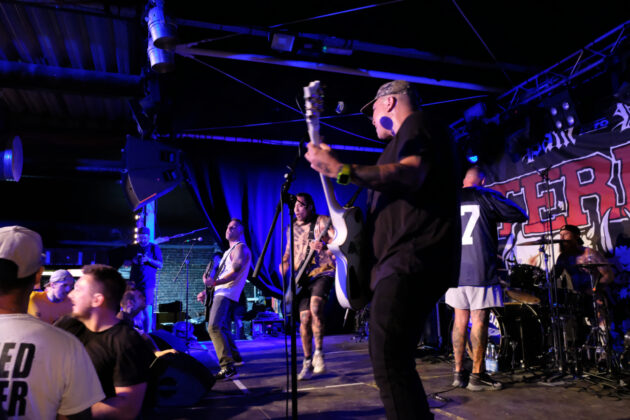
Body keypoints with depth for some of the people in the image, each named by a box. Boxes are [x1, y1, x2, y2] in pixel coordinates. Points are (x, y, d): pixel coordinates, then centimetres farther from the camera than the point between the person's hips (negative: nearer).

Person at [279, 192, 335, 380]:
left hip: (323, 272, -4)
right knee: (305, 318, -1)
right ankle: (307, 362, 14)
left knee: (315, 306, -29)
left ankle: (318, 352, -12)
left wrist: (324, 245, -36)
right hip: (303, 277, 5)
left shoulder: (322, 221, -3)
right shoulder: (292, 228, 14)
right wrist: (284, 264, 4)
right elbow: (289, 251, 25)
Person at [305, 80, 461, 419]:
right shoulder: (406, 138, 32)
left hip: (413, 261, -11)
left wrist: (340, 170, -25)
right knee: (393, 360, 14)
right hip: (406, 262, 11)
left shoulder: (417, 123, 1)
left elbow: (410, 175, -21)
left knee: (388, 360, -19)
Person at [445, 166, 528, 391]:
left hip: (455, 268, 5)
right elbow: (521, 215, 1)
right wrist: (496, 215, 16)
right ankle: (477, 375, 5)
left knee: (460, 319, 10)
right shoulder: (486, 197, -2)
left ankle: (459, 372, 15)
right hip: (479, 270, -5)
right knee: (479, 320, 0)